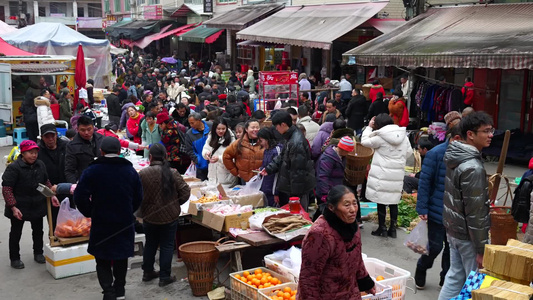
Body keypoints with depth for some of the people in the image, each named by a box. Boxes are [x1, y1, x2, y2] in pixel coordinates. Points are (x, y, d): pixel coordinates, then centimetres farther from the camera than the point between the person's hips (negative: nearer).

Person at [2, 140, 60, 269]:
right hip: (19, 207, -5)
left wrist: (52, 195, 6)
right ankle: (14, 258, 21)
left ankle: (38, 253, 34)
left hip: (38, 205, 5)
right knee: (16, 233, 8)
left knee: (38, 230, 16)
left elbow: (46, 181, 16)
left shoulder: (40, 165, 1)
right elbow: (6, 188, -17)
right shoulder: (13, 168, -17)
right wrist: (13, 207, -22)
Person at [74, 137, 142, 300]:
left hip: (101, 223, -3)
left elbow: (80, 197, -12)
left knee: (103, 261, 9)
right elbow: (138, 198, 4)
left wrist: (89, 213, 4)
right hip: (125, 223, 3)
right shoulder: (130, 170, -1)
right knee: (121, 258, 19)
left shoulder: (92, 171, -11)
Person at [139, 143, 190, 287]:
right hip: (169, 216, -2)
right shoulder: (172, 173, -13)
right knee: (167, 246, 9)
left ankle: (148, 272, 33)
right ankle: (164, 277, 13)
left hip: (149, 217, 2)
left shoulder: (142, 174, -12)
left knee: (150, 244, 20)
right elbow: (185, 192, -9)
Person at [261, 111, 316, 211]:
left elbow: (298, 170, -24)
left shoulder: (297, 142, -26)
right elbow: (282, 157, 17)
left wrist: (296, 192, -20)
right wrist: (269, 168, 7)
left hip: (299, 188, -10)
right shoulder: (291, 138, 7)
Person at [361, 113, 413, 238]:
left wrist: (369, 127, 8)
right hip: (397, 174, 5)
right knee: (393, 201, 12)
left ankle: (382, 229, 10)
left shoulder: (380, 137, -12)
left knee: (381, 201, 4)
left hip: (382, 174, -5)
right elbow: (409, 153, 14)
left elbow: (365, 141, -1)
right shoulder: (404, 136, 5)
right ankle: (393, 228, 17)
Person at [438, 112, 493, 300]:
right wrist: (482, 249, -17)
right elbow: (475, 213, -23)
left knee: (455, 275, 18)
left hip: (452, 228, 9)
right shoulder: (473, 168, -24)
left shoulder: (454, 157, 4)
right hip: (468, 235, -9)